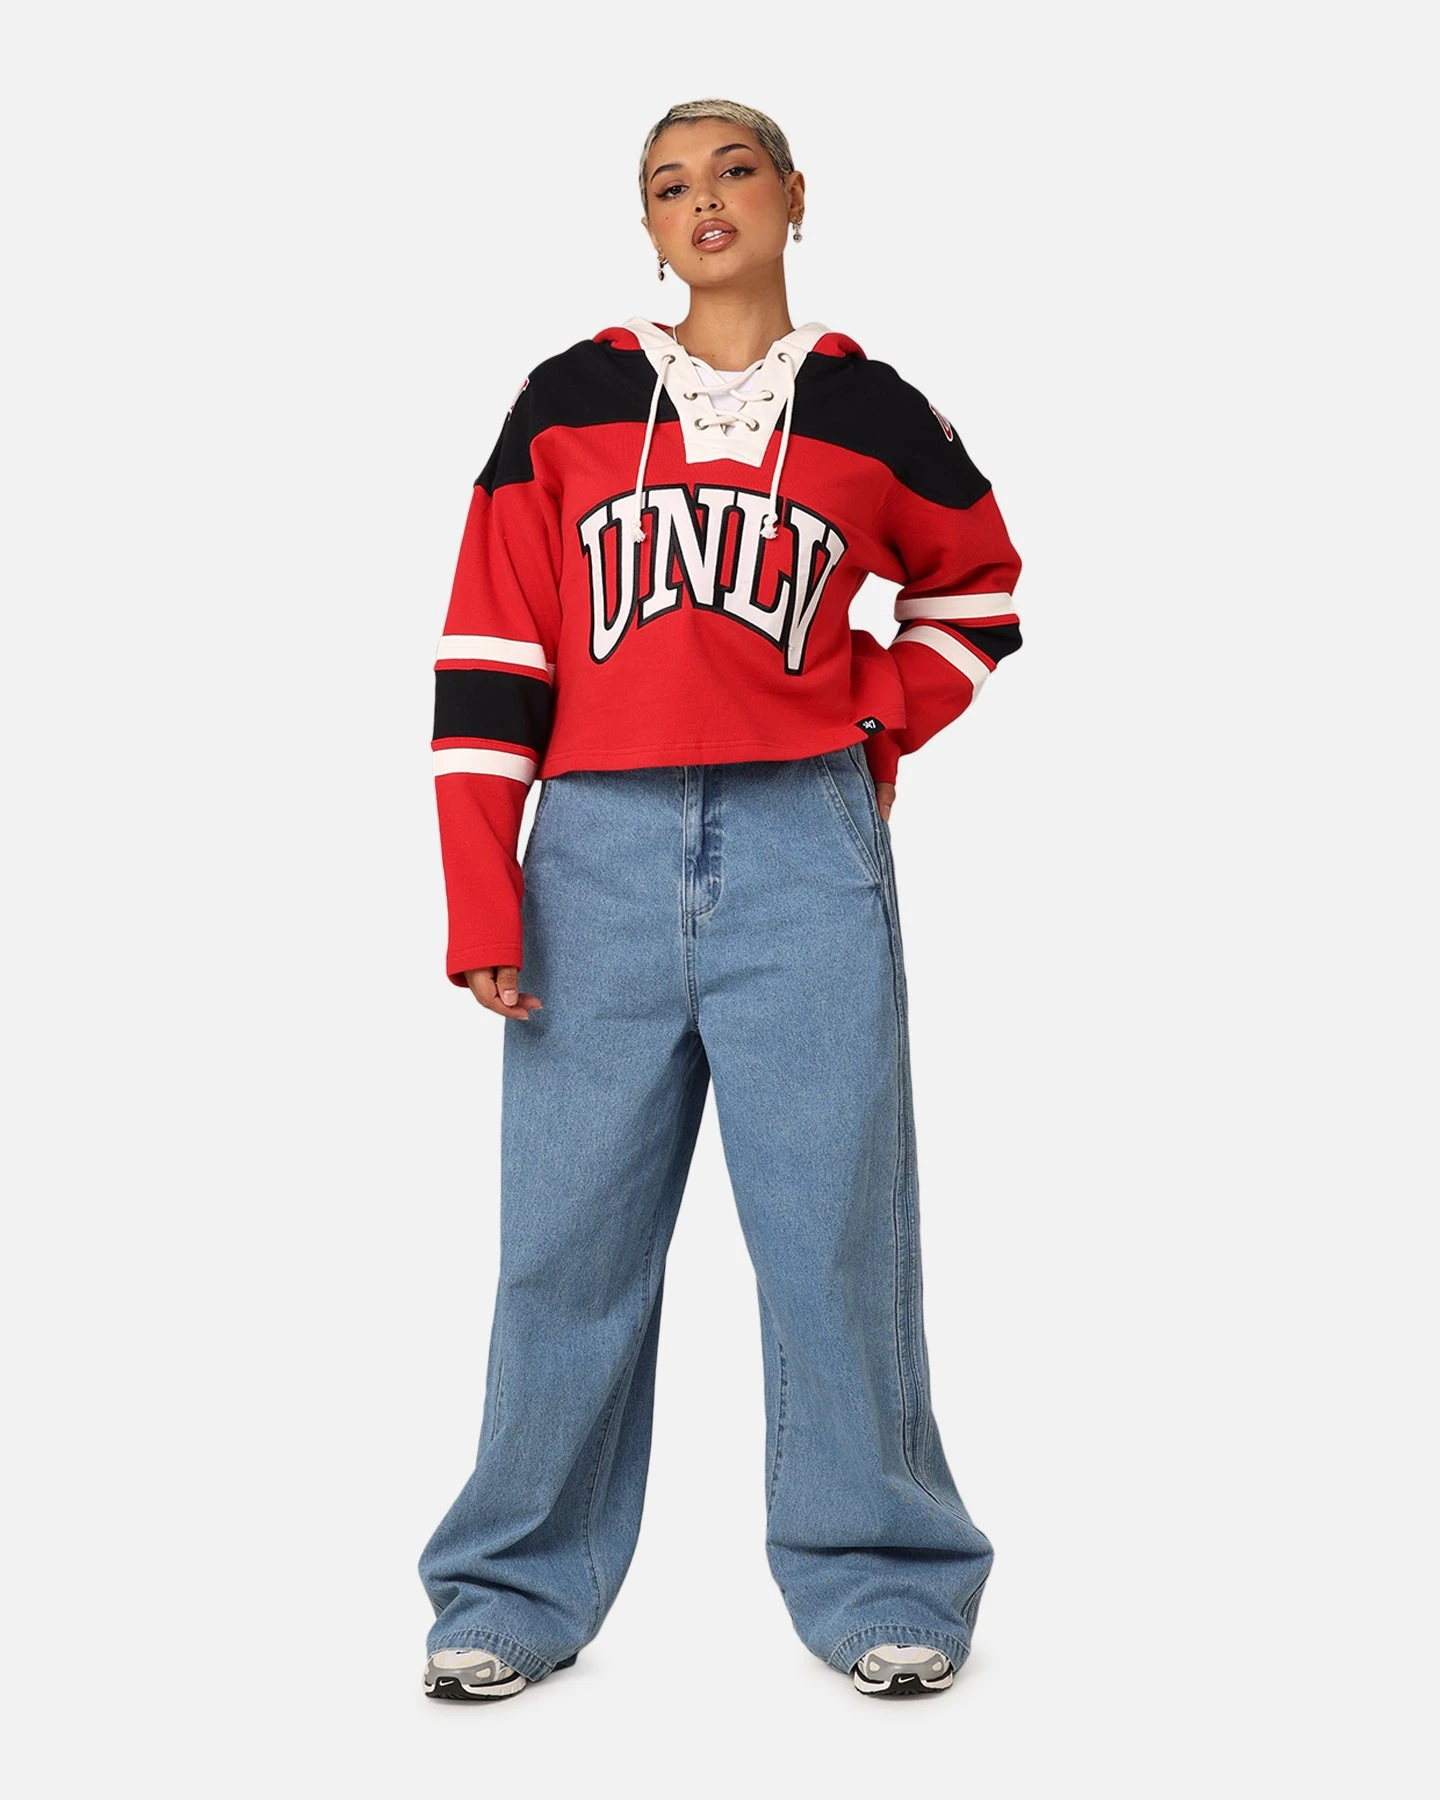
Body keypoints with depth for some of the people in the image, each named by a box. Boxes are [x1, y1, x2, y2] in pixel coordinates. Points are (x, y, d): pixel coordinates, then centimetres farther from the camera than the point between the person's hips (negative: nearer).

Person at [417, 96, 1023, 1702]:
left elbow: (978, 589, 26)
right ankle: (520, 1588, 12)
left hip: (805, 856, 0)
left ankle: (876, 1581, 10)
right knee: (569, 1236, 1)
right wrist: (481, 904, -2)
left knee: (834, 1226, -1)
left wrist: (876, 733, 11)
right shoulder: (567, 406, 9)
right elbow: (490, 653, 4)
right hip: (602, 852, 0)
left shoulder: (869, 413, 11)